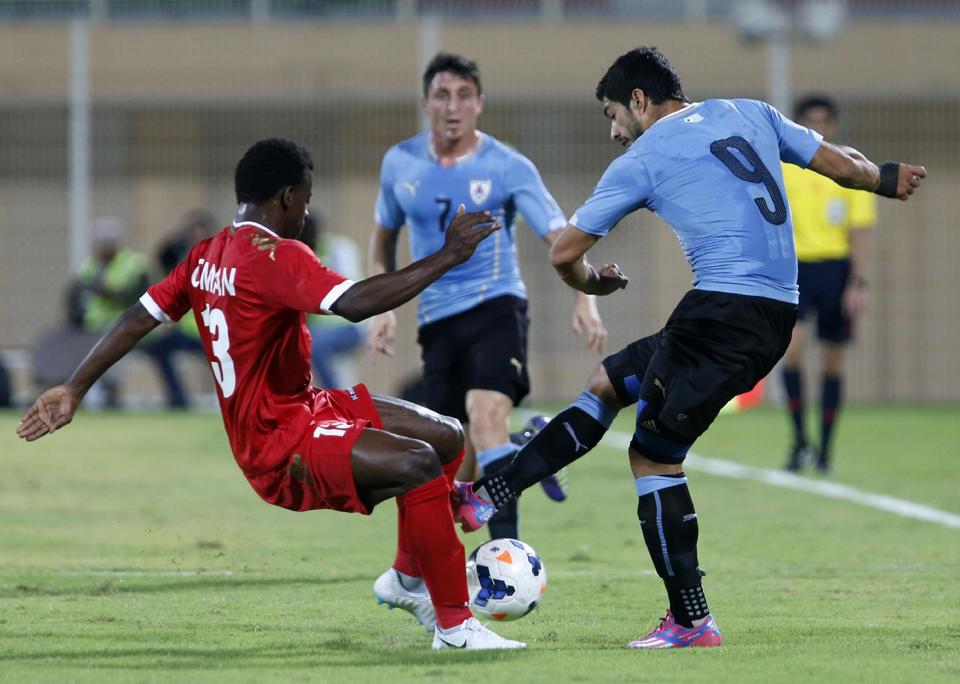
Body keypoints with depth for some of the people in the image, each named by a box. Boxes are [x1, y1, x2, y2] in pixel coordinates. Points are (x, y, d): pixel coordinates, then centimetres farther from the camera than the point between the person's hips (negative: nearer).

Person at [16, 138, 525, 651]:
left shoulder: (207, 255, 8)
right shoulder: (274, 255, -20)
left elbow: (137, 319, 12)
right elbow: (354, 303, -35)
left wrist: (74, 389, 18)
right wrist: (445, 258, -31)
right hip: (281, 446, -10)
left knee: (447, 438, 12)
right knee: (420, 464, -28)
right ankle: (455, 626, -25)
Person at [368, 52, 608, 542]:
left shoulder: (508, 168, -6)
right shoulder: (400, 163, 5)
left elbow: (559, 238, -10)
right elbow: (384, 235, 21)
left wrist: (584, 300, -27)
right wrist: (383, 306, 10)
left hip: (495, 305, -4)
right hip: (437, 318, 4)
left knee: (486, 418, -28)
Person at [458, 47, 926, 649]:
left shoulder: (643, 160, 0)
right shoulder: (751, 114, 15)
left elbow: (564, 253, 5)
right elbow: (842, 164, 17)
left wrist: (594, 282, 29)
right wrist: (888, 180, 39)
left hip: (724, 308, -8)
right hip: (779, 317, 8)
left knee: (654, 456, 2)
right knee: (606, 383, 19)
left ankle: (692, 621, 0)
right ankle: (490, 495, 20)